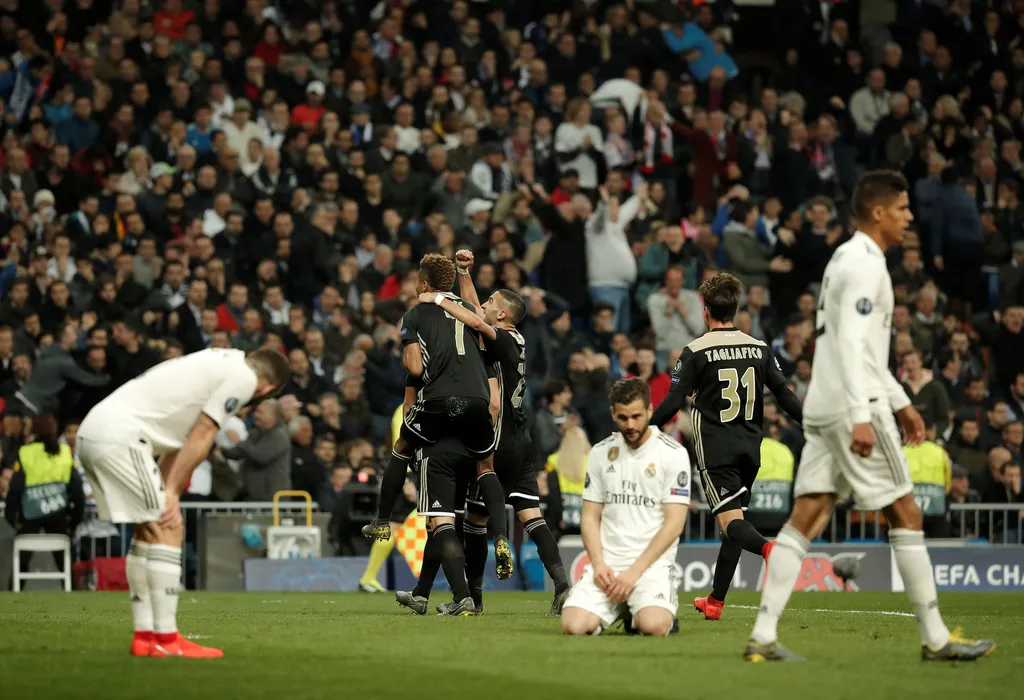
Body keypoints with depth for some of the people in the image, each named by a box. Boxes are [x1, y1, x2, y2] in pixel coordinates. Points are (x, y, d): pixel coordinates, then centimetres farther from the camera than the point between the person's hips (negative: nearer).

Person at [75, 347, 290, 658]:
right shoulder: (243, 377, -2)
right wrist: (172, 494, -3)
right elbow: (200, 439, -6)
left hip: (94, 429, 10)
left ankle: (144, 637, 16)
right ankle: (166, 640, -7)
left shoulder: (219, 363, 25)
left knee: (148, 532, 16)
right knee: (167, 530, -7)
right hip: (120, 436, -10)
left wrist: (166, 493, 10)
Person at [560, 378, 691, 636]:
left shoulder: (673, 454, -2)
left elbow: (674, 524, -7)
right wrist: (598, 564, -6)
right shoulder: (601, 453, 11)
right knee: (573, 625, -21)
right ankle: (620, 609, 12)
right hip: (606, 563, 4)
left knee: (653, 626, -33)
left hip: (651, 563, -4)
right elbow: (590, 516, 13)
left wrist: (634, 572, -13)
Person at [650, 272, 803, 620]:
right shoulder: (760, 348, 7)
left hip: (715, 449, -5)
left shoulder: (695, 352, -6)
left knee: (730, 520, -11)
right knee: (733, 522, 13)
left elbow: (673, 402, -9)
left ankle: (768, 549, -44)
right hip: (750, 447, 5)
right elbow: (786, 396, 4)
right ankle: (715, 601, 18)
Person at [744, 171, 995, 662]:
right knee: (905, 515, -2)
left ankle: (763, 636, -4)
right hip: (854, 406, -10)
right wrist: (860, 416, -27)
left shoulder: (848, 259, 20)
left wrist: (900, 402, 28)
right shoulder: (864, 264, -12)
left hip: (822, 409, 10)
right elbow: (851, 344, -21)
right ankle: (936, 639, 3)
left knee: (806, 519, 2)